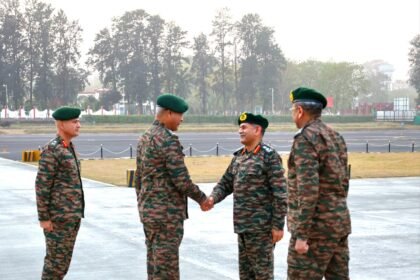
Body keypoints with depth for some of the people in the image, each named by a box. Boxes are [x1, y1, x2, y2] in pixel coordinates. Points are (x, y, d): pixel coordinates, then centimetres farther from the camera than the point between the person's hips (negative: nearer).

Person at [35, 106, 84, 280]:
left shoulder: (68, 148, 14)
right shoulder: (51, 150, -16)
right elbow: (42, 185, -17)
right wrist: (44, 218, -17)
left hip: (71, 215, 9)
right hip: (58, 216, -9)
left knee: (63, 257, 12)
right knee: (56, 259, -3)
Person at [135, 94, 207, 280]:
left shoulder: (144, 138, 12)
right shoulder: (168, 140, -17)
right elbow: (181, 180, -19)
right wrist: (202, 198, -4)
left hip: (148, 211, 9)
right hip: (167, 213, -9)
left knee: (154, 264, 13)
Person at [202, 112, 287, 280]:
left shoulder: (269, 156, -11)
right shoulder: (239, 156, 12)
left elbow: (280, 193, -14)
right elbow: (226, 183, 14)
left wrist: (278, 225, -16)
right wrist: (213, 198, -6)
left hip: (261, 225, -8)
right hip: (242, 225, 8)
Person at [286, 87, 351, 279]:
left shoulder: (305, 138, -14)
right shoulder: (336, 137, 13)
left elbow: (308, 189, -22)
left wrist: (302, 234, -21)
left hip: (316, 226, -9)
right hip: (339, 222, 9)